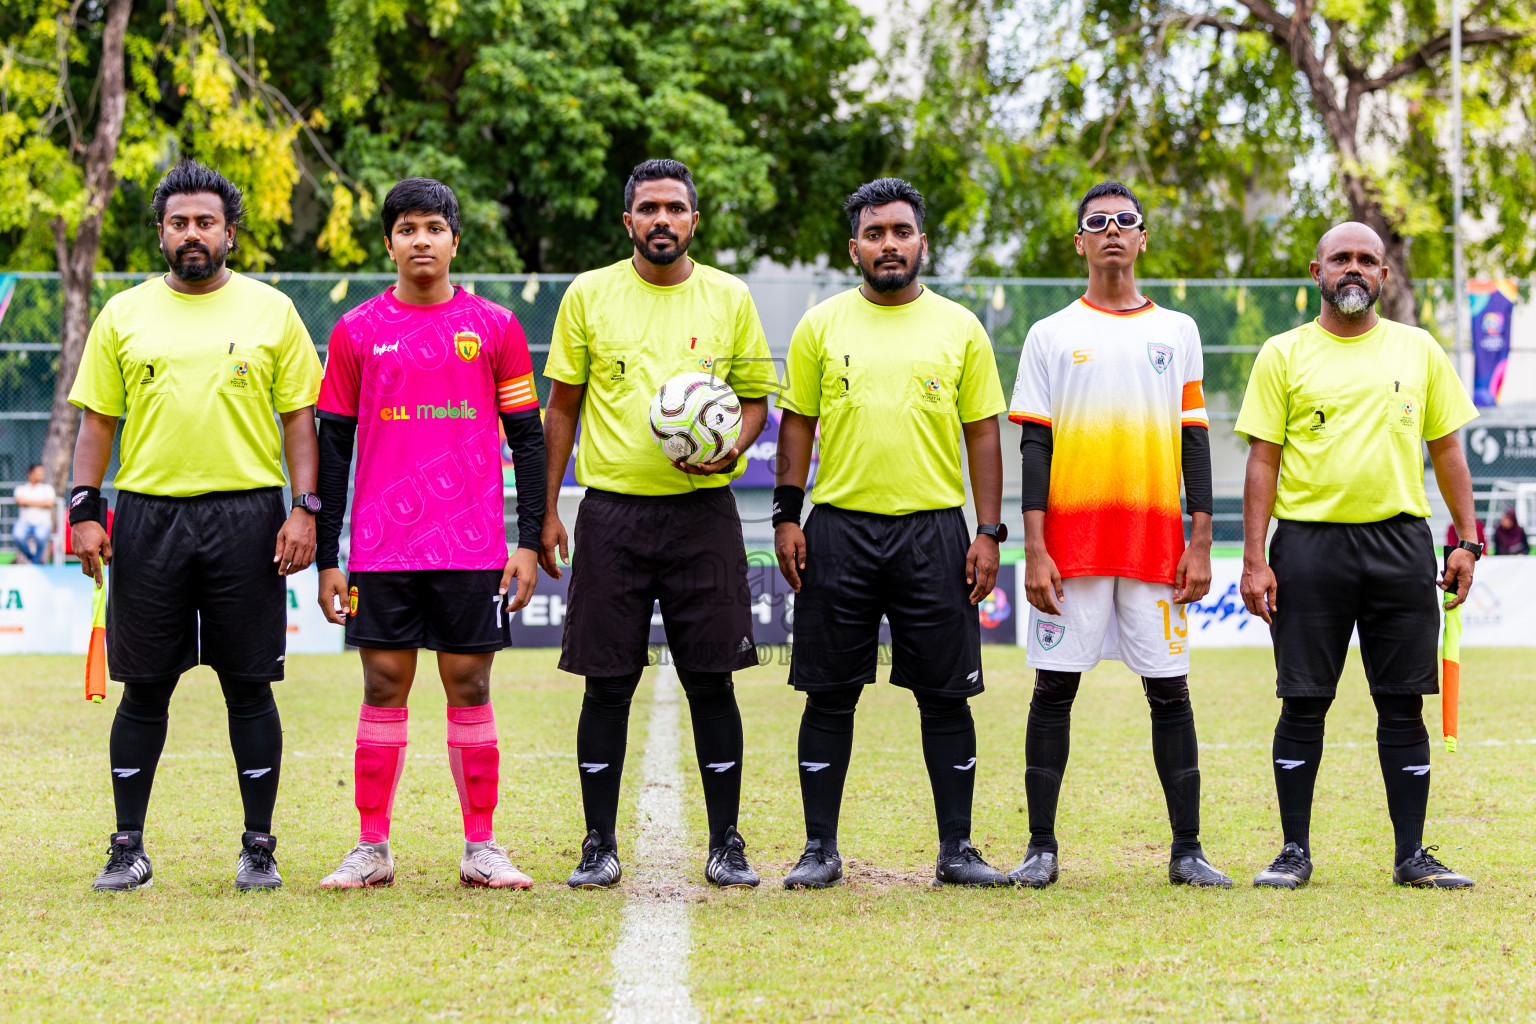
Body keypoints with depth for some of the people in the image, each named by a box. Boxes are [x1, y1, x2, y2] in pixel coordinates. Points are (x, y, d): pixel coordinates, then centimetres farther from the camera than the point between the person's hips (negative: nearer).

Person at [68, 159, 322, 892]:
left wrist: (304, 508, -5)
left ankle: (258, 846, 10)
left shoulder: (271, 311, 6)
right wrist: (84, 509, -1)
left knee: (249, 686, 2)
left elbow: (299, 417, 6)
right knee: (144, 687, 3)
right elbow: (97, 419, 10)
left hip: (245, 516, -1)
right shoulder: (124, 315, 9)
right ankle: (128, 846, 11)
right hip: (148, 516, 1)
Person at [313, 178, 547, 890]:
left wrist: (530, 541, -1)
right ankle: (371, 850, 8)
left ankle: (481, 850, 9)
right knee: (384, 690, 2)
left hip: (473, 548, 0)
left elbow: (527, 437, 7)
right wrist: (326, 558, 3)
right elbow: (333, 448, 8)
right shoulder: (356, 331, 6)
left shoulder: (493, 326, 5)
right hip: (381, 549, 0)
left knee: (469, 688, 2)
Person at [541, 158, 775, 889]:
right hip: (612, 512, 0)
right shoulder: (588, 295, 4)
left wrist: (730, 449, -10)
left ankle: (726, 844, 9)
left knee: (712, 679, 1)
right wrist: (546, 510, 3)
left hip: (702, 511, 0)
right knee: (607, 683, 1)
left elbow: (754, 398, 11)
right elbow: (561, 405, 8)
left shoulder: (729, 298, 6)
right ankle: (599, 845, 10)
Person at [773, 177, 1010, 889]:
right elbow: (798, 424, 9)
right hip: (840, 529, 0)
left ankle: (957, 849, 9)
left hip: (934, 530, 0)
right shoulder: (822, 326, 6)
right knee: (830, 695, 2)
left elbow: (982, 432, 7)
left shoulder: (959, 328, 6)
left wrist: (988, 531, -1)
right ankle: (820, 849, 9)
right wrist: (786, 516, -1)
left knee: (946, 695, 1)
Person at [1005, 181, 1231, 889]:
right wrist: (1034, 549, -7)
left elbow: (1195, 441, 10)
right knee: (1054, 689, 0)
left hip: (1156, 539, 1)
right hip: (1072, 539, -1)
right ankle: (1042, 848, 6)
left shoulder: (1176, 332, 11)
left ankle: (1187, 849, 7)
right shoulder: (1051, 335, 6)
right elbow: (1034, 445, 2)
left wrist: (1200, 542, 2)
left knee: (1169, 691, 2)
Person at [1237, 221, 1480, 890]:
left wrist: (1466, 540, 6)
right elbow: (1263, 460, 2)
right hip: (1310, 541, -2)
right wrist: (1254, 558, -5)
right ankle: (1295, 852, 9)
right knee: (1304, 703, 0)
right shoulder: (1284, 356, 4)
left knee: (1403, 704, 2)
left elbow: (1447, 449, 13)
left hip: (1400, 542, 2)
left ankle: (1412, 855, 8)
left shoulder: (1418, 351, 10)